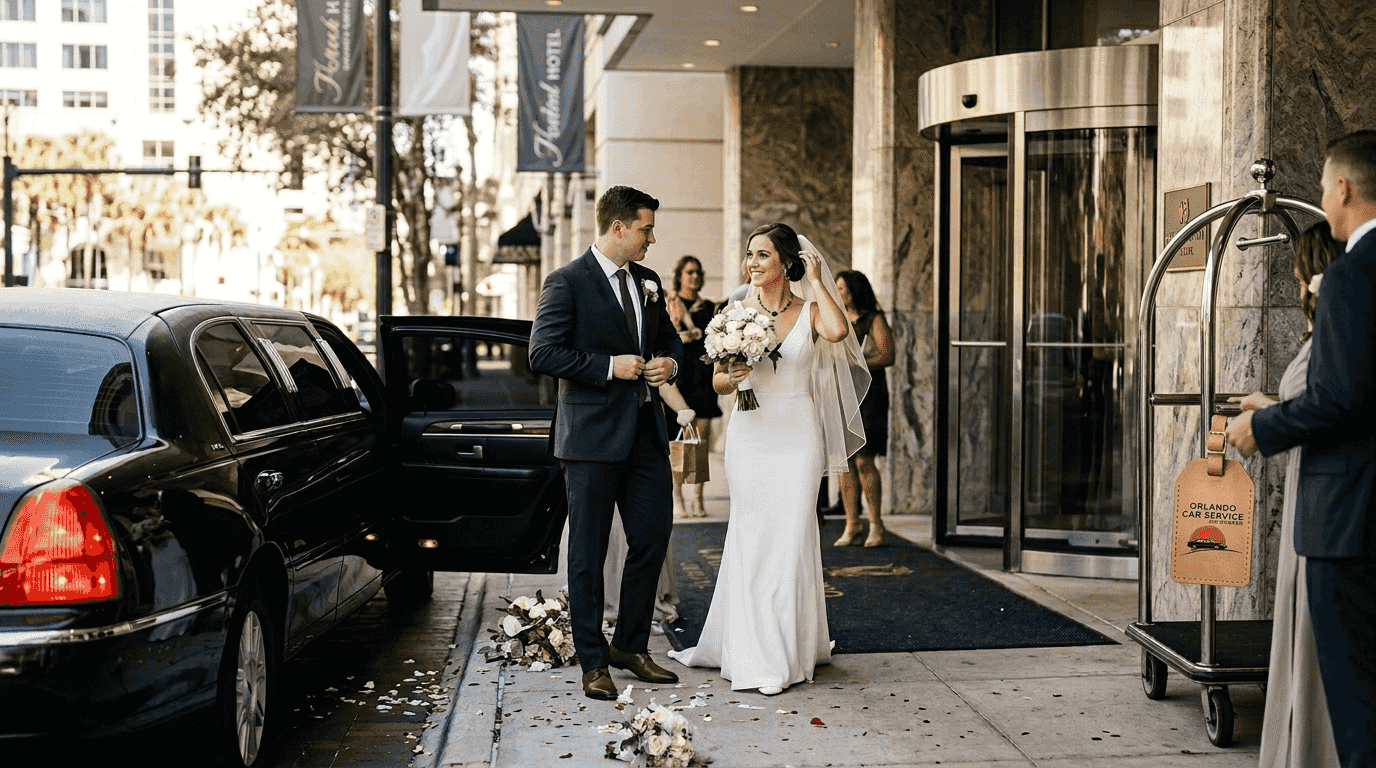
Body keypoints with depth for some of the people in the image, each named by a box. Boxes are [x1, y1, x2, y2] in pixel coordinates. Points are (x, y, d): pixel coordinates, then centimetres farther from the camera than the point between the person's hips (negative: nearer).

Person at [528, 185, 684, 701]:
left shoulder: (648, 282, 13)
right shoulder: (567, 283, -8)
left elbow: (668, 338, 25)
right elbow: (542, 354, -14)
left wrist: (669, 361, 2)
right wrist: (609, 366, -18)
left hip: (645, 431, 7)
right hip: (593, 435, -7)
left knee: (653, 537, 8)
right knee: (588, 550, 1)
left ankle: (630, 646, 24)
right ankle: (593, 662, 10)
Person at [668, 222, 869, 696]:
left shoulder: (809, 310, 1)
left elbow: (836, 331, -24)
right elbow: (717, 381, 9)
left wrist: (816, 281, -12)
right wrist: (732, 377, -14)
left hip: (797, 435, -2)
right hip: (749, 434, 2)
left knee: (790, 537, -1)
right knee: (751, 540, 3)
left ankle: (790, 649, 11)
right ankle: (754, 656, 12)